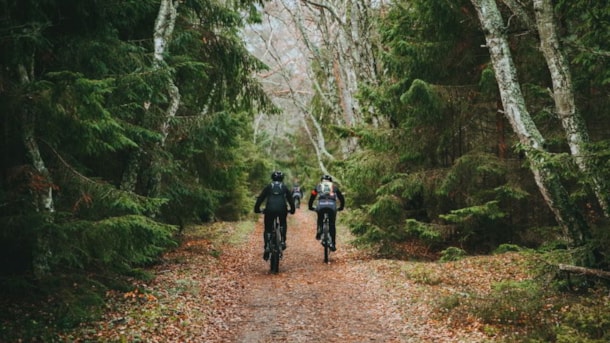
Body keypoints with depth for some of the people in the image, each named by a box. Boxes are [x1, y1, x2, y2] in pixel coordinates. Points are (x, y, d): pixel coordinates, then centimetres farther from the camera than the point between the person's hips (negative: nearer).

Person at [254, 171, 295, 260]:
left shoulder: (268, 187, 19)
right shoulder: (284, 187, 20)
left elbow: (260, 198, 15)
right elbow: (290, 199, 22)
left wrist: (256, 209, 24)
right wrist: (292, 210, 33)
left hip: (270, 210, -1)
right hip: (282, 209, 1)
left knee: (268, 229, 12)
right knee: (283, 224, 30)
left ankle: (267, 248, -5)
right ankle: (283, 241, 14)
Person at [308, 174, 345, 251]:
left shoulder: (318, 186, 27)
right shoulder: (334, 186, 28)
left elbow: (312, 197, 27)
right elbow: (341, 198, 29)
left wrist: (310, 207, 39)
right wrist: (341, 207, 43)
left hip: (321, 205, 0)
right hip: (332, 205, 0)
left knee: (320, 220, 27)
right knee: (332, 225, 11)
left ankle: (319, 230, 1)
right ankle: (333, 244, 6)